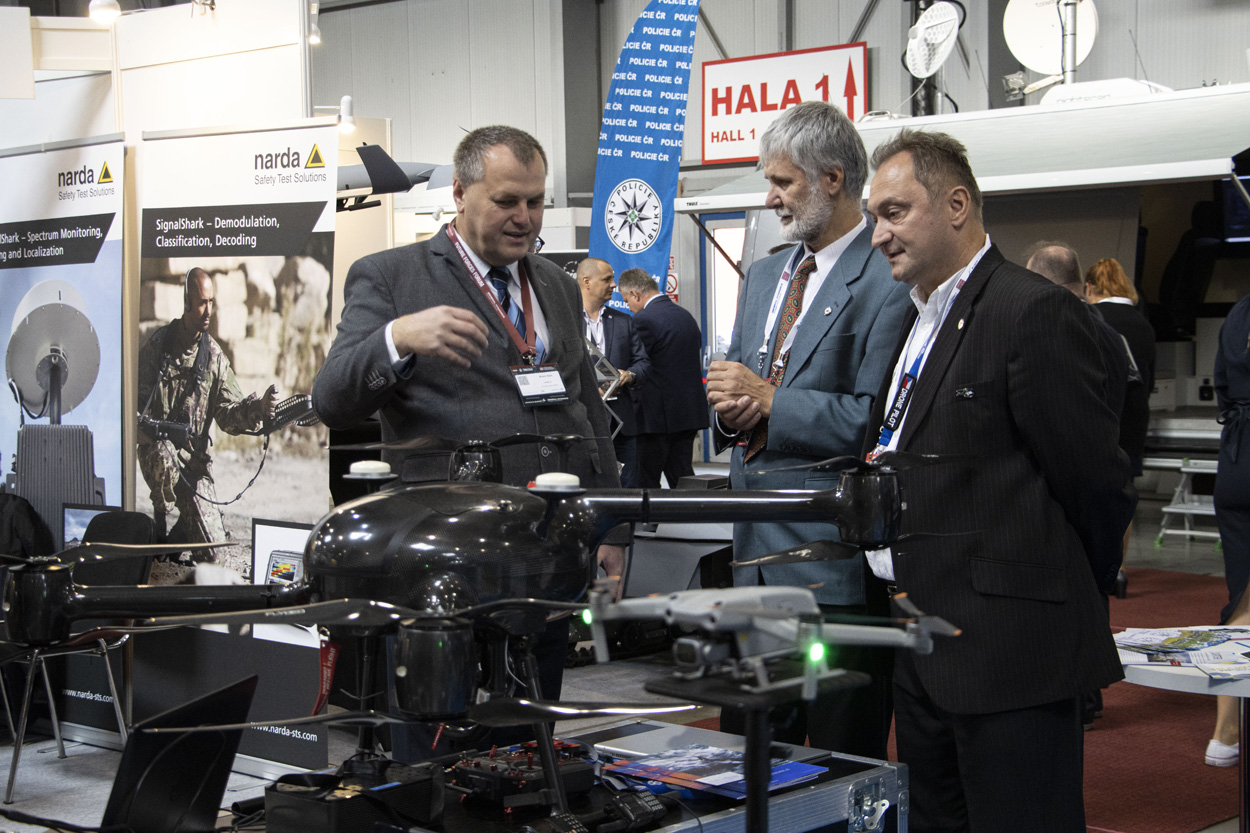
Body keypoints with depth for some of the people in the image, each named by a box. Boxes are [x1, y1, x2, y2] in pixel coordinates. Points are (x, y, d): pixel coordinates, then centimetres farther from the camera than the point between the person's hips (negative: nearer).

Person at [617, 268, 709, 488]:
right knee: (682, 478, 9)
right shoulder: (686, 316, 14)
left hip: (658, 415, -8)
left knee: (647, 481, -1)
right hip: (690, 411, 8)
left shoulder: (644, 319, -13)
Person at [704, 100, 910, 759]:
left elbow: (875, 420, -20)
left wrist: (769, 401, -14)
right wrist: (731, 410, -3)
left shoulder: (889, 282, -12)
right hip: (754, 551, 8)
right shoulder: (763, 277, 16)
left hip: (835, 555, -8)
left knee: (845, 756, 4)